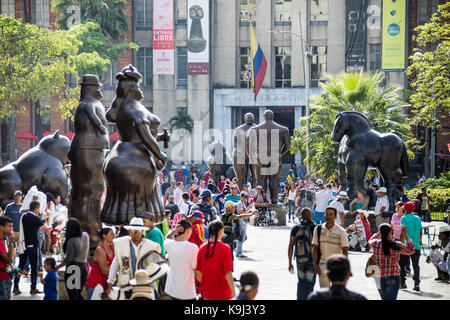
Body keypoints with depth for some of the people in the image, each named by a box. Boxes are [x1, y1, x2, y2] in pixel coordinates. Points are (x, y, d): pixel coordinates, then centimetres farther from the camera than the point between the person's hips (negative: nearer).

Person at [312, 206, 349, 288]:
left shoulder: (341, 231, -4)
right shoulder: (318, 229, 3)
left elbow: (345, 250, -5)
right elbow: (315, 249, 6)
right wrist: (315, 264, -2)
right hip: (323, 264, 2)